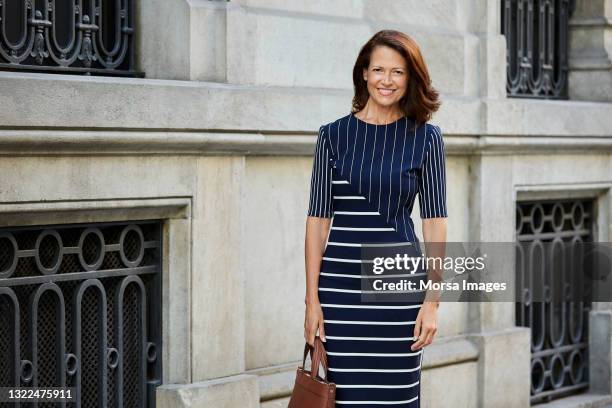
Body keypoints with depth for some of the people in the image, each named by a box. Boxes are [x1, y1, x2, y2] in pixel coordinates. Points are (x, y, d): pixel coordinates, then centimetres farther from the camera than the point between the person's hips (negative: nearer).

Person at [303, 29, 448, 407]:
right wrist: (312, 299, -2)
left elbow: (435, 221, 1)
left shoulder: (426, 138, 3)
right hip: (340, 284, 0)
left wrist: (432, 301, -5)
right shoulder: (334, 135, 4)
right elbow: (318, 219, 3)